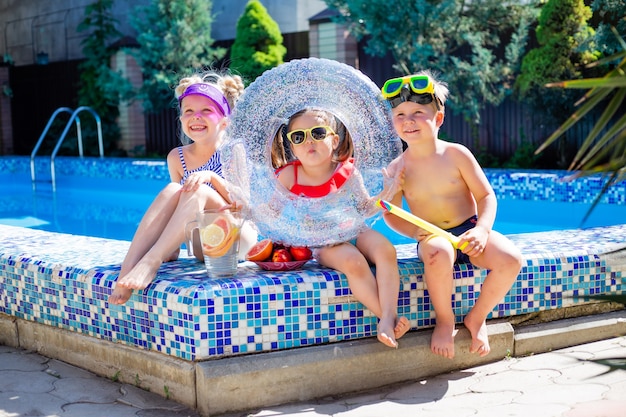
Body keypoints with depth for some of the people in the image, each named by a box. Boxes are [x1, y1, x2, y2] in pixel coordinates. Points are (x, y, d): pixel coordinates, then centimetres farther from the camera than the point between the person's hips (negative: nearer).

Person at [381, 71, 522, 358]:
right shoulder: (397, 169, -4)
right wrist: (416, 232, -17)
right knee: (439, 254, -40)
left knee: (511, 259, -27)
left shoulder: (456, 154, -6)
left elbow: (486, 196, -2)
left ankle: (477, 317, 0)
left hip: (469, 231, 1)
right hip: (433, 237, -1)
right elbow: (391, 214, 2)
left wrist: (482, 229, -20)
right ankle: (445, 321, -11)